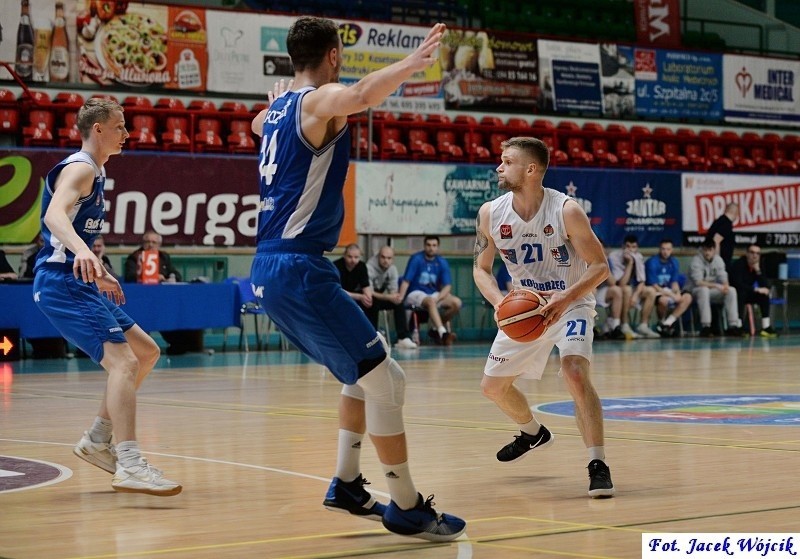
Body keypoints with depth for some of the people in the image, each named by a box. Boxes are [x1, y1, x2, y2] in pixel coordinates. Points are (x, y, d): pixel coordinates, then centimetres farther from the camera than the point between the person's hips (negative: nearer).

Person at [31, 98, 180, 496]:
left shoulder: (94, 172, 19)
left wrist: (99, 273, 34)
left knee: (146, 351, 16)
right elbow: (54, 215, -32)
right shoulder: (79, 169, -12)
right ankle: (129, 466, -32)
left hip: (77, 281, 11)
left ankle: (97, 441, 20)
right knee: (124, 362, -23)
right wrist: (82, 252, -50)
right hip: (61, 284, -10)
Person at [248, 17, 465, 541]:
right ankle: (407, 508, 0)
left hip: (271, 270, 10)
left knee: (366, 371, 21)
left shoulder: (279, 105, 16)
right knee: (385, 378, -6)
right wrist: (413, 63, -42)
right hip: (300, 269, -10)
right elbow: (362, 95, -37)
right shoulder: (321, 99, -11)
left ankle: (347, 485, 23)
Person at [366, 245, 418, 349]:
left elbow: (393, 290, -4)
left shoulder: (393, 269, -4)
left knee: (399, 303, -17)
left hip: (380, 297, 6)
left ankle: (403, 338, -19)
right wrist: (388, 297, -40)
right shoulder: (370, 267, -25)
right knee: (374, 303, -36)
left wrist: (396, 296, -30)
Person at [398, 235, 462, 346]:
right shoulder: (416, 259, -9)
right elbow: (406, 281, -13)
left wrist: (437, 298, -21)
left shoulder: (442, 263, 1)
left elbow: (447, 286, -2)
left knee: (456, 303, -18)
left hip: (434, 294, 5)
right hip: (416, 293, -5)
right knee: (430, 301, -37)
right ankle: (443, 333, -51)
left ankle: (436, 329, -3)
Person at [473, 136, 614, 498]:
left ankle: (598, 465, -25)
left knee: (574, 372, -30)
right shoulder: (490, 214, -10)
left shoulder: (566, 210, -23)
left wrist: (565, 299, -33)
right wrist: (499, 301, -20)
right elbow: (481, 269, 1)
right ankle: (533, 433, 42)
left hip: (571, 305, -6)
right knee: (492, 385, 12)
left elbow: (600, 267, -18)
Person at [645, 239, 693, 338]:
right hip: (655, 291, -7)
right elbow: (653, 285, -19)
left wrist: (677, 293, -18)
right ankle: (662, 322, -8)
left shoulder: (674, 262, 3)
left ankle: (667, 323, -20)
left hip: (667, 290, 7)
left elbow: (674, 282, 6)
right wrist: (671, 295, -24)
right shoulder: (652, 262, -17)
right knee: (664, 300, -38)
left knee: (687, 297, -15)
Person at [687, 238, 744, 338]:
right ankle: (705, 327, -41)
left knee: (732, 290, -17)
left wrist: (725, 286, -25)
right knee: (704, 290, -39)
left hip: (713, 292, 6)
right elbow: (698, 282, -26)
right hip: (697, 291, -6)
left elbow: (723, 278, 0)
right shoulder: (696, 261, -16)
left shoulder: (718, 259, 2)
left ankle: (733, 326, -21)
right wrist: (716, 286, -35)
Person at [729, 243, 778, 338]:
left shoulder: (758, 266, -1)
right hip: (735, 295, -6)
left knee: (764, 295, -15)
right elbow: (738, 284, -31)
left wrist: (758, 271, -22)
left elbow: (765, 286, -9)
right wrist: (756, 289, -31)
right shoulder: (738, 264, -20)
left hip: (747, 295, 6)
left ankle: (766, 327, -21)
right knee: (742, 292, -36)